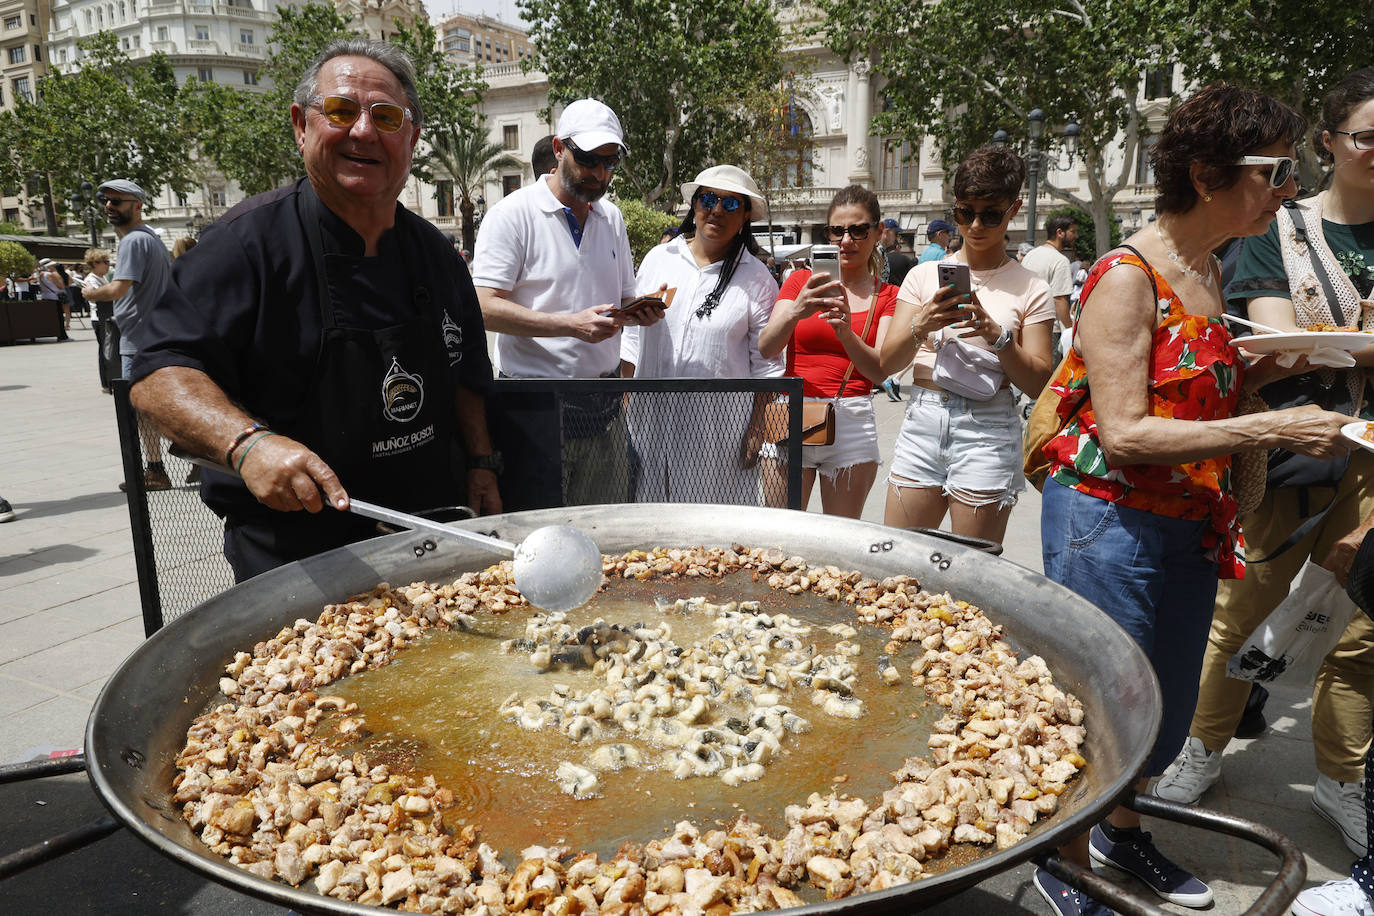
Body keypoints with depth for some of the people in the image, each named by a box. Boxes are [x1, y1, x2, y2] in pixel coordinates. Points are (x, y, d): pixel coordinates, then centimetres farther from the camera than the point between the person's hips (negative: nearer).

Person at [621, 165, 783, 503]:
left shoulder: (757, 279, 2)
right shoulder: (658, 258, 9)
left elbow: (766, 366, 3)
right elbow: (632, 338, 12)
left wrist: (758, 429, -2)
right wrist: (625, 404, 9)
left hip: (718, 426, -2)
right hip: (652, 416, 2)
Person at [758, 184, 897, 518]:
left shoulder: (888, 297, 9)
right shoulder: (801, 281, 8)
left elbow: (880, 370, -7)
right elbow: (765, 349, -5)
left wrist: (846, 332, -26)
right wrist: (795, 312, -25)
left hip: (852, 422, 0)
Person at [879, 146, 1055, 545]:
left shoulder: (1030, 290, 5)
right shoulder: (924, 275, 10)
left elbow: (1038, 383, -1)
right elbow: (888, 361, 3)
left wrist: (996, 335, -16)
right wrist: (921, 325, -16)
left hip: (988, 429, -2)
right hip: (921, 421, 2)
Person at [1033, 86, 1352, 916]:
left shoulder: (1207, 270, 10)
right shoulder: (1126, 277, -18)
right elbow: (1124, 434, -23)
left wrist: (1272, 364, 3)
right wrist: (1271, 429, -24)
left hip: (1189, 526, 9)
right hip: (1111, 522, -9)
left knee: (1170, 703, 21)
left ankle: (1121, 829, 45)